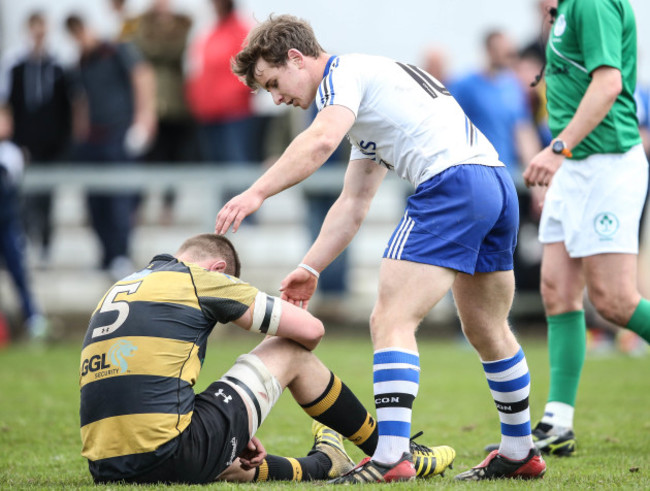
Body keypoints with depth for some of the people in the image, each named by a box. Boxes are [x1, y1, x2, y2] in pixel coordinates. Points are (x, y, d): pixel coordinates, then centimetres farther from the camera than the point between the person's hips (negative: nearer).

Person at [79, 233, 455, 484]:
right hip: (170, 457, -7)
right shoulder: (198, 280, 3)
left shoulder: (117, 291, 24)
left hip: (105, 469, 7)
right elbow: (311, 329, 7)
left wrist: (233, 432, 30)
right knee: (291, 352, 13)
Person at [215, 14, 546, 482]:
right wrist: (311, 268, 25)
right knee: (487, 332, 23)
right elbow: (352, 204, 29)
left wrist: (257, 193, -21)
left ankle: (391, 457, -20)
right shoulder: (366, 104, 30)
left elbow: (321, 140, -20)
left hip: (450, 184, -10)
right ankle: (520, 453, 33)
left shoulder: (342, 72, 1)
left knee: (391, 322, -12)